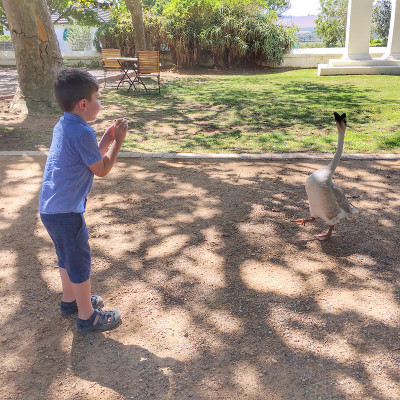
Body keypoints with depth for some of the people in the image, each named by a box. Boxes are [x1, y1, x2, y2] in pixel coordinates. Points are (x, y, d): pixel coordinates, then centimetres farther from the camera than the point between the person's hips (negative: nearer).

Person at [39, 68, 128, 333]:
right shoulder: (83, 133, -21)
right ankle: (87, 316, 20)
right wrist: (118, 142, -4)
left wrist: (107, 139, 8)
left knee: (68, 257, 25)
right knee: (80, 262, 5)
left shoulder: (63, 126, 9)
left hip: (51, 207, 10)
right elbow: (101, 169, -13)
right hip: (66, 211, -9)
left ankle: (70, 300, 43)